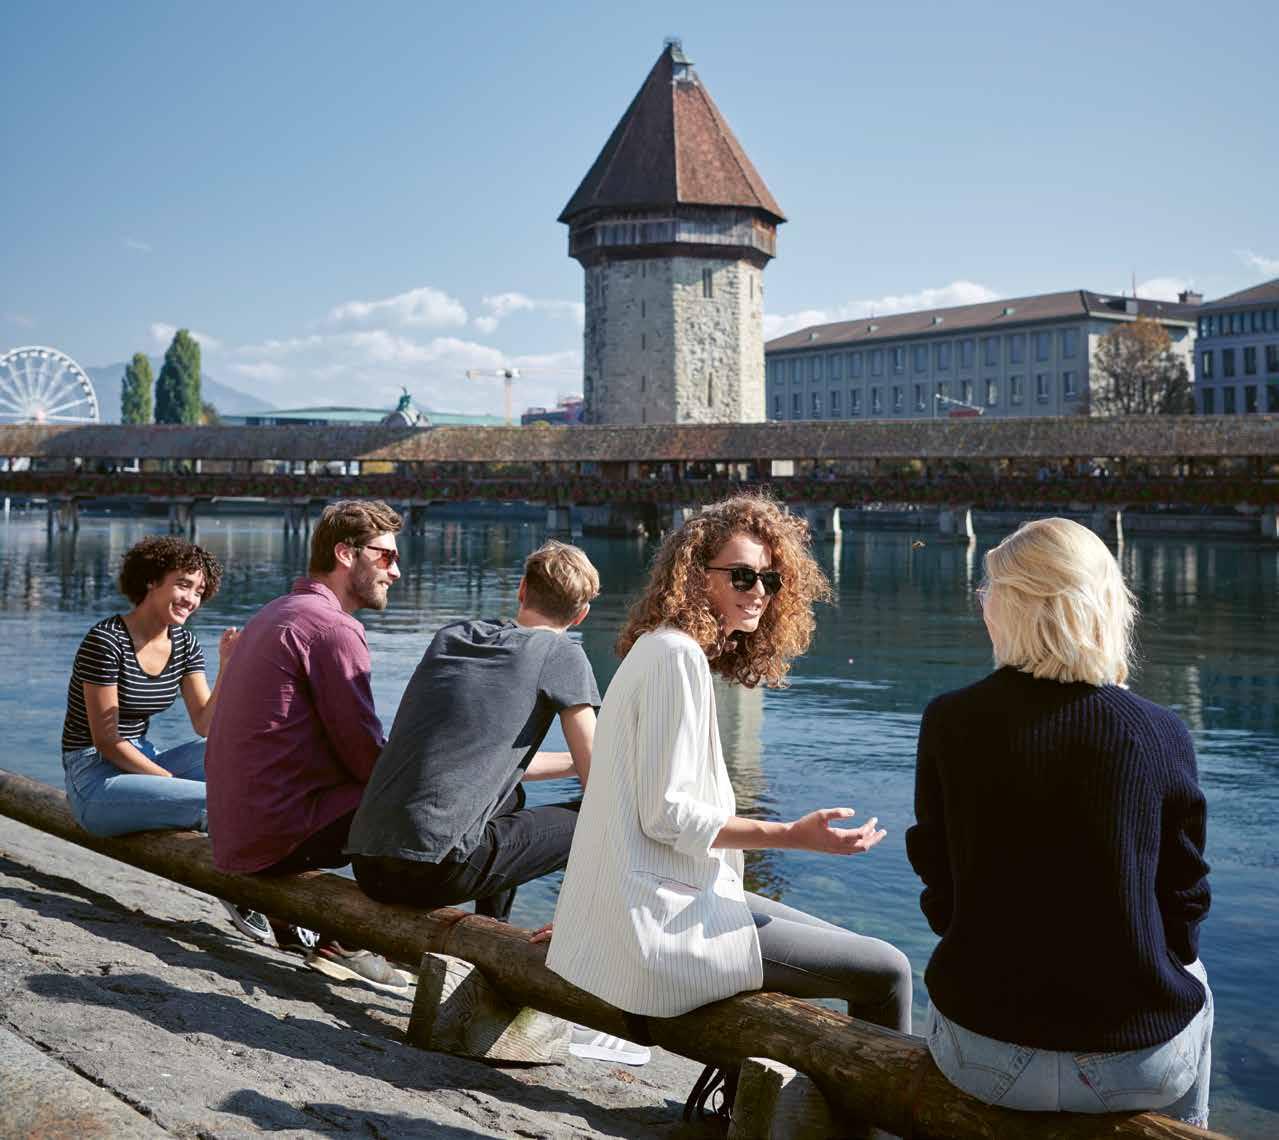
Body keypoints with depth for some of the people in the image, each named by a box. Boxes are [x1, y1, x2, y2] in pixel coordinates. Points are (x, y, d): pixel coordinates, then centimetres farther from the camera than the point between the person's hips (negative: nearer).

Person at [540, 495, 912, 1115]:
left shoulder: (660, 650, 15)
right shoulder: (678, 655, -15)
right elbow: (665, 813, -20)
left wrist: (586, 910, 22)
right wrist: (793, 835, -19)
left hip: (643, 909, 10)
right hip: (662, 925, -10)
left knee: (841, 943, 23)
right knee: (885, 970, -10)